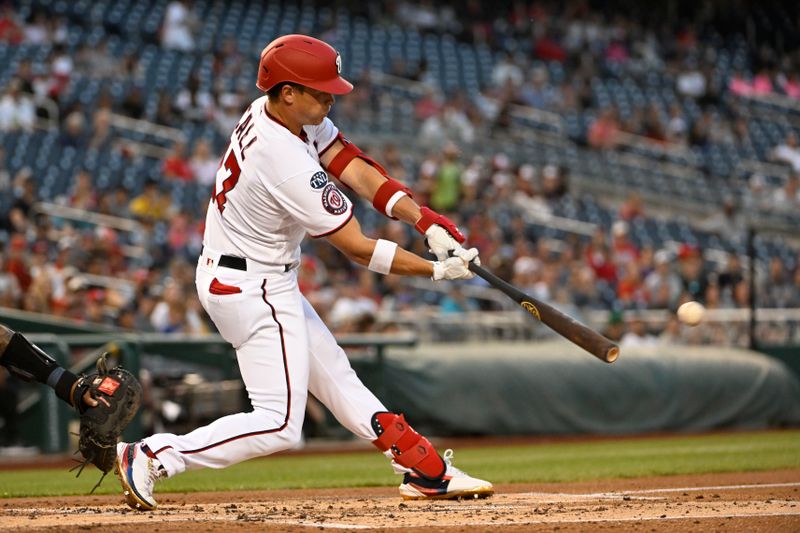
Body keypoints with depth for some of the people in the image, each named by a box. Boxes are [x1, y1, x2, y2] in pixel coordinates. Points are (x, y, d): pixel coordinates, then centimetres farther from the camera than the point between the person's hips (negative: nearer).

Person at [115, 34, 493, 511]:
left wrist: (428, 222, -14)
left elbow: (355, 170, -5)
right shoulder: (289, 166, -30)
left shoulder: (273, 111, -4)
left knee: (333, 374, 16)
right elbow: (358, 249, -22)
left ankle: (426, 471, 24)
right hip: (253, 289, -11)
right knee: (279, 424, -9)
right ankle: (154, 457, -10)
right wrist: (437, 270, -16)